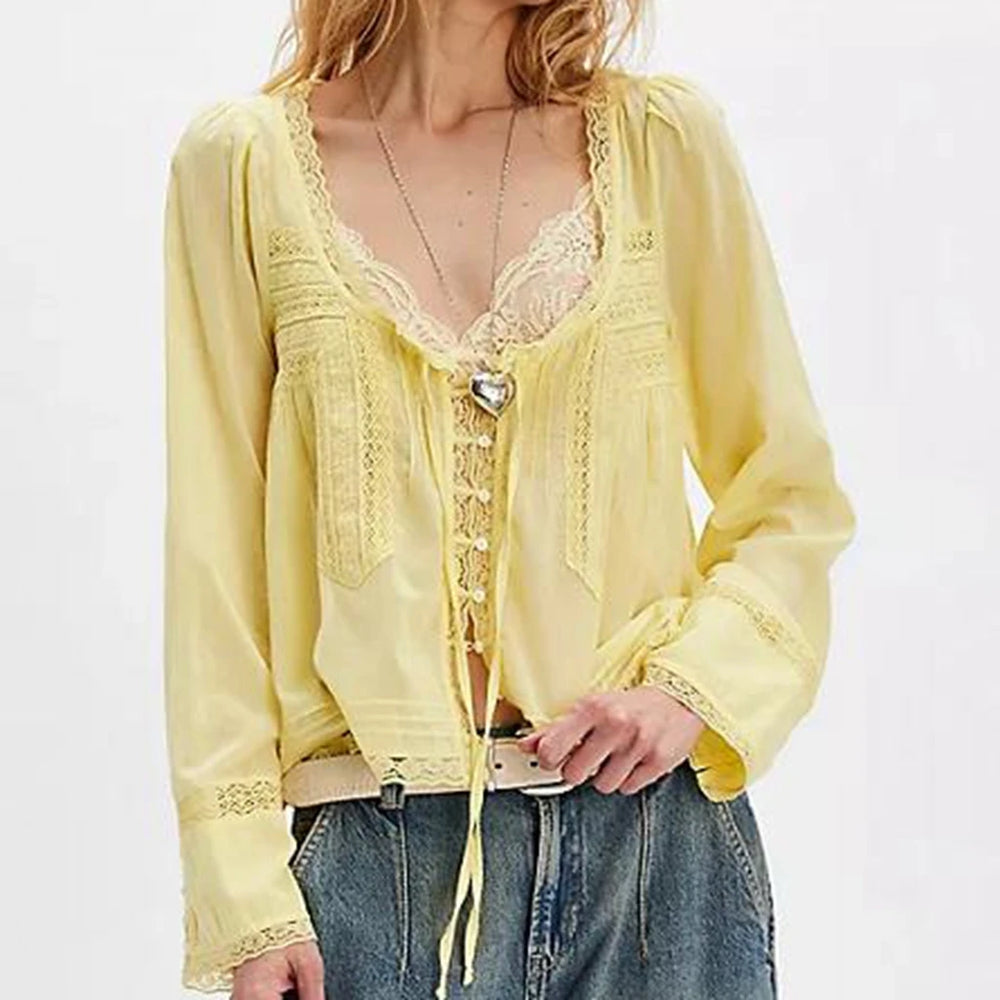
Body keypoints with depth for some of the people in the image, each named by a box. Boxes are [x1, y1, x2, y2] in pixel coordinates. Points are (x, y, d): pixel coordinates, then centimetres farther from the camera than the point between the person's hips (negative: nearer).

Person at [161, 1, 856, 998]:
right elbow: (213, 546, 0)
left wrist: (691, 685, -8)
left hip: (654, 833, 1)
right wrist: (243, 894, -5)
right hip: (373, 856, -1)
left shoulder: (663, 136, 5)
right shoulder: (244, 159, 3)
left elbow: (794, 498, 10)